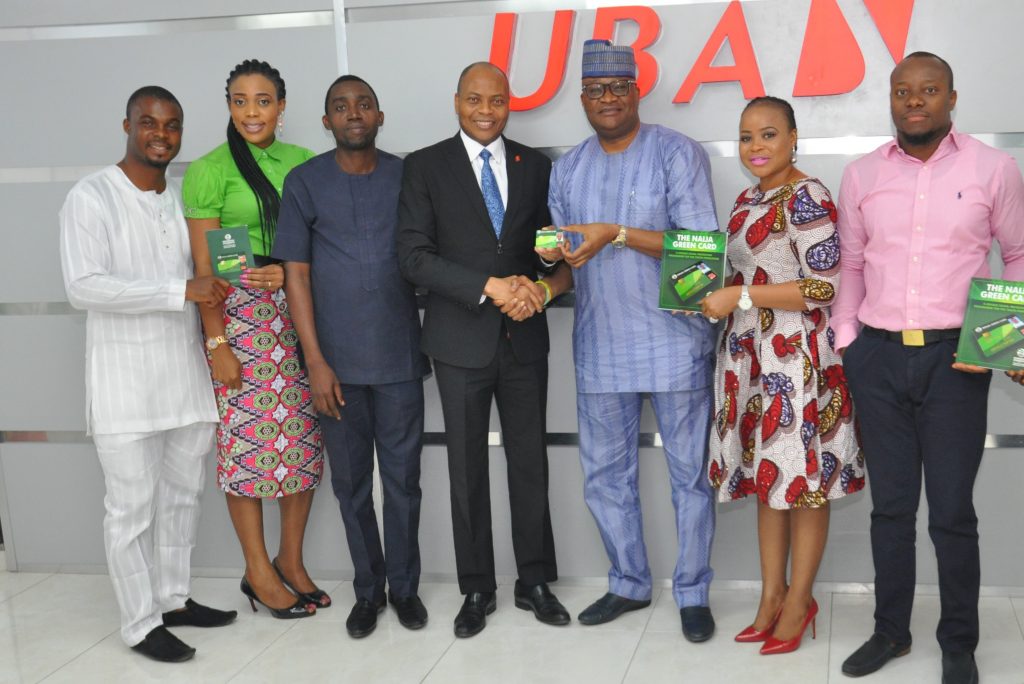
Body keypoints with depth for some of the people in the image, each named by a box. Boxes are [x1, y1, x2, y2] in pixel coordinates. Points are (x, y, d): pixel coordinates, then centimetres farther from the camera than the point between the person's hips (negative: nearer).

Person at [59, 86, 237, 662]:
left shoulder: (186, 198, 10)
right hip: (125, 379, -6)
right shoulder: (92, 197, -8)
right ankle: (142, 623, 15)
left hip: (187, 374, 6)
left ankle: (173, 598, 30)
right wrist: (180, 291, -23)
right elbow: (83, 286, -19)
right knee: (133, 504, 2)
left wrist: (217, 288, -2)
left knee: (183, 494, 14)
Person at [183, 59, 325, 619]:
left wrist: (291, 270, -9)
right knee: (246, 439, 1)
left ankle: (291, 558, 23)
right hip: (239, 315, -4)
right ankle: (259, 571, 16)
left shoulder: (303, 162, 8)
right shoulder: (210, 170, -3)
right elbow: (203, 266, -5)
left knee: (304, 436, 7)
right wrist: (216, 343, -10)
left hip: (297, 312, 4)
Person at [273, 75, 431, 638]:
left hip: (399, 357, 0)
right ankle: (368, 588, 26)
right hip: (336, 361, 0)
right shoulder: (304, 182, 0)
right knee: (351, 482, 10)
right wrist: (316, 362, -7)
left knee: (402, 478, 8)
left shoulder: (408, 176, 3)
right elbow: (296, 275, -1)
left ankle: (404, 585, 24)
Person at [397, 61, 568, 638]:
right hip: (462, 339, -2)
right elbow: (415, 254, -9)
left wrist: (536, 287, -10)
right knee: (467, 467, 7)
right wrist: (490, 286, -18)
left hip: (525, 338, 2)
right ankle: (477, 589, 21)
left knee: (531, 462, 9)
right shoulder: (426, 166, -1)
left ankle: (535, 581, 23)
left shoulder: (534, 165, 7)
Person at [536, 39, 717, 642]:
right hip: (601, 348, 5)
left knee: (690, 473, 5)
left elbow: (702, 245, -15)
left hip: (674, 342, -5)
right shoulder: (568, 170, 9)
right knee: (605, 475, 13)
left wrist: (619, 234, -23)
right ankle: (630, 584, 30)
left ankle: (693, 593, 20)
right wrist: (546, 286, -11)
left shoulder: (677, 154, -6)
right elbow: (569, 258, 12)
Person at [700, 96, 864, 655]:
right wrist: (715, 294, 2)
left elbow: (826, 286, -19)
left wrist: (740, 296, -19)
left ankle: (798, 603, 16)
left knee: (803, 481, 3)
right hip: (750, 355, 8)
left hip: (797, 356, -8)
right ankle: (772, 596, 24)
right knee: (765, 477, 13)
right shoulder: (748, 200, 13)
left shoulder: (806, 198, -13)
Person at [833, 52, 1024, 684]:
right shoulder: (861, 175, 6)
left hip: (955, 358, -2)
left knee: (952, 511, 2)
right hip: (878, 356, 3)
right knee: (890, 504, 12)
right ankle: (891, 630, 27)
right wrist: (844, 341, 5)